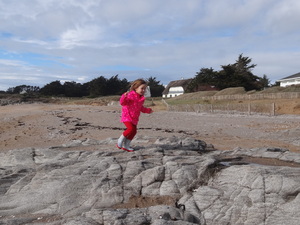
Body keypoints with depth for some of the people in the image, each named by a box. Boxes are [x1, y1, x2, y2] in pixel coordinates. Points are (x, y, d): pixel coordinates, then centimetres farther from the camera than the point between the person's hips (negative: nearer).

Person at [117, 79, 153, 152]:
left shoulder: (141, 98, 12)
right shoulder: (131, 95, -14)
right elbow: (122, 102, -23)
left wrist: (148, 110, 25)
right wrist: (124, 96, -40)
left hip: (134, 118, 8)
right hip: (127, 116, -8)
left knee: (134, 131, 5)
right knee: (131, 128, -22)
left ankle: (126, 145, 19)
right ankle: (120, 140, -1)